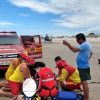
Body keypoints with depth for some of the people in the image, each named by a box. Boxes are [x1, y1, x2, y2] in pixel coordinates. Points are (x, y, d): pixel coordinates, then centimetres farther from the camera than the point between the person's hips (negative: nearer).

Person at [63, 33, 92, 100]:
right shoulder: (87, 44, 14)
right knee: (84, 82, 19)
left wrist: (67, 43, -22)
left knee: (84, 82, -6)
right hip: (83, 66, 11)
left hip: (83, 67, -11)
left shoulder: (84, 45, -20)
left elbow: (74, 49, -30)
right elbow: (91, 53, 27)